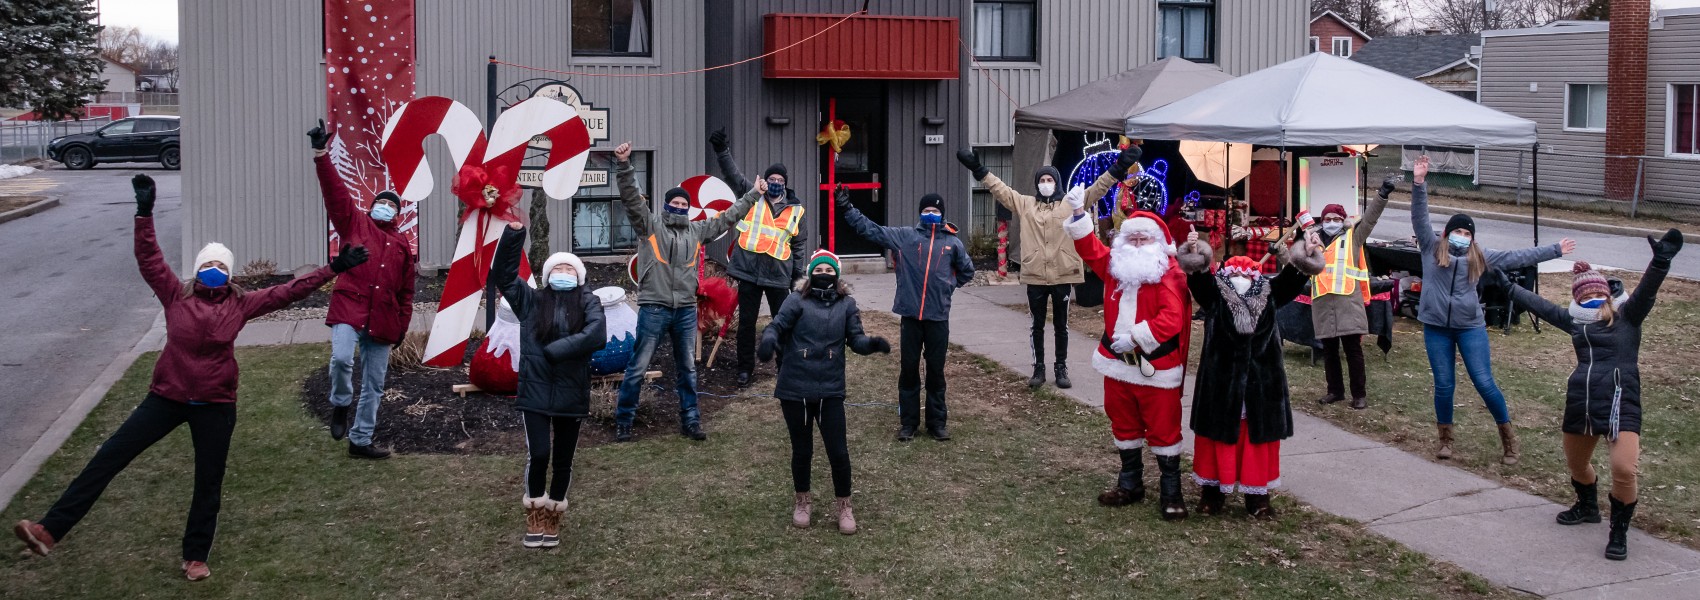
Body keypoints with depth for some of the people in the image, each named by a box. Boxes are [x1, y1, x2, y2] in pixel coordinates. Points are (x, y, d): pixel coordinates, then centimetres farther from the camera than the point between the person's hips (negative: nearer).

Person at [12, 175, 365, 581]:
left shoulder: (241, 304, 0)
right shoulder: (176, 295, 0)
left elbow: (288, 292, -1)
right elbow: (149, 260, -6)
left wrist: (333, 269, -5)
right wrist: (145, 213, -15)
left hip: (216, 405, 0)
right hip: (167, 397, 0)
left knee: (208, 482, 8)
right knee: (108, 458, -4)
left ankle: (195, 557, 24)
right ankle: (50, 531, -1)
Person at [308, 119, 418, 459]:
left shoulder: (403, 246, 14)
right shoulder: (355, 224, 8)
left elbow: (406, 292, 18)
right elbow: (335, 192, -4)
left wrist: (402, 327, 13)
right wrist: (321, 155, -15)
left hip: (383, 321, 4)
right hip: (349, 310, -4)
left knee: (374, 386, 8)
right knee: (341, 359, -28)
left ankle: (360, 441, 20)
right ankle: (340, 406, 2)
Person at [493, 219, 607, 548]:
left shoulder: (588, 303, 3)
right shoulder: (531, 300, 8)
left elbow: (597, 337, -15)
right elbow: (502, 272, 0)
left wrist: (555, 350, -16)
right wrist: (514, 232, -10)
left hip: (571, 394, 0)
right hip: (534, 392, 0)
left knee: (563, 460, 9)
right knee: (538, 455, -11)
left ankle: (553, 516, 28)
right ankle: (535, 514, 12)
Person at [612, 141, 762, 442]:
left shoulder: (697, 230, 13)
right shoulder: (649, 225, 0)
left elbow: (726, 218, 22)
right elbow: (631, 197, -12)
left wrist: (753, 194, 25)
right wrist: (624, 165, -25)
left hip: (686, 310, 5)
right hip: (654, 309, -5)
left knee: (688, 369, 12)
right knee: (638, 367, -1)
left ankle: (690, 422, 22)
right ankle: (623, 422, 7)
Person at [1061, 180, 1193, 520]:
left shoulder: (1169, 275, -13)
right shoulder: (1115, 266, 7)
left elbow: (1171, 319, -23)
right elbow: (1090, 249, 8)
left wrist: (1135, 337, -25)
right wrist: (1079, 214, -4)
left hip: (1156, 368, -6)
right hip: (1118, 364, 7)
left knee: (1163, 431, 1)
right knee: (1124, 428, 16)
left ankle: (1171, 494, 10)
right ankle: (1130, 485, 30)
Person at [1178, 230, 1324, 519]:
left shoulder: (1269, 297, 7)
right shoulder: (1215, 296, -1)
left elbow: (1291, 281, -2)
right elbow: (1199, 279, -16)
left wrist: (1301, 260, -19)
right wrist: (1194, 256, -33)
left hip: (1261, 383, 2)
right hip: (1221, 383, -2)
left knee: (1259, 439, 9)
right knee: (1219, 437, 8)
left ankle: (1257, 495, 20)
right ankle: (1212, 490, 21)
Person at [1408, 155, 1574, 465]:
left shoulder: (1479, 256, 7)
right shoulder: (1432, 248, 2)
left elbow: (1517, 257, 12)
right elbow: (1420, 217, -8)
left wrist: (1554, 251, 14)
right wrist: (1418, 185, -20)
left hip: (1470, 327, 0)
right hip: (1436, 327, 0)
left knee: (1484, 383, -2)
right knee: (1444, 385, 6)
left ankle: (1508, 436, 13)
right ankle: (1445, 439, 21)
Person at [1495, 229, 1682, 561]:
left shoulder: (1628, 316, -1)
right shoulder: (1575, 321, 12)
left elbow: (1647, 290, -19)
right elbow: (1541, 305, 24)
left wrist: (1661, 262, -37)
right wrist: (1508, 286, 30)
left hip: (1620, 402, -6)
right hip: (1580, 401, 6)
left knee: (1624, 470, -20)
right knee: (1576, 463, 22)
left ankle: (1619, 532, 1)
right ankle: (1588, 507, 53)